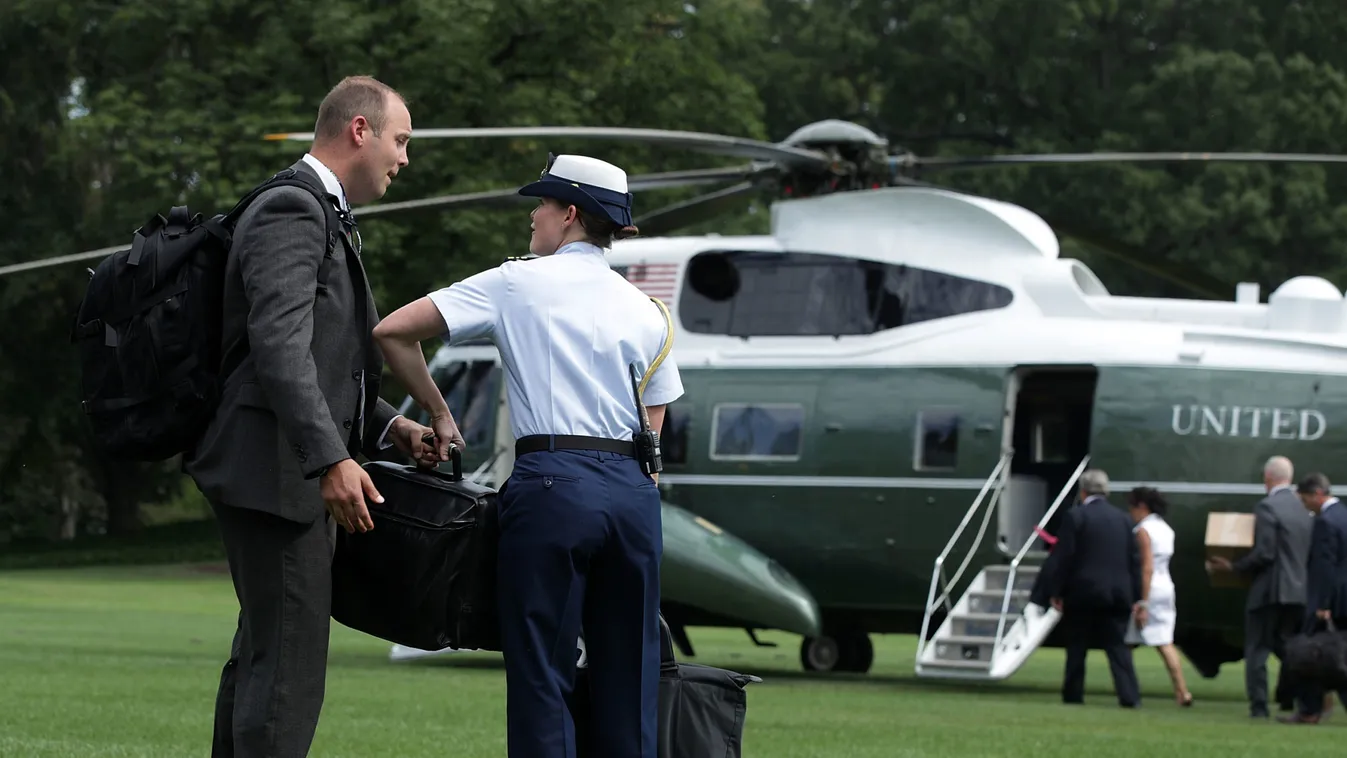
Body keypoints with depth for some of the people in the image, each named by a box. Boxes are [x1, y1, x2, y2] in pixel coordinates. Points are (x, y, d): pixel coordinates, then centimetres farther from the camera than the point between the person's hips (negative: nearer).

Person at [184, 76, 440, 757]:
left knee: (260, 661, 16)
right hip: (275, 471, -11)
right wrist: (331, 458, -33)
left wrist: (391, 427, 13)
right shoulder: (291, 211, -13)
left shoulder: (315, 213, 21)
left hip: (294, 474, 11)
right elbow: (279, 344, -26)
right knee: (287, 672, -13)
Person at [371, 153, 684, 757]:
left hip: (553, 485, -4)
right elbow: (651, 432, 13)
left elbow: (393, 331, 0)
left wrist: (437, 414, 10)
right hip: (633, 491, 4)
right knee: (627, 679, 7)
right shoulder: (647, 311, 15)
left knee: (541, 672, -1)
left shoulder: (518, 283, 4)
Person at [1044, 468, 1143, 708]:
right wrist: (1135, 596, 11)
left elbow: (1064, 557, -8)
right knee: (1118, 647, 2)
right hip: (1118, 594, 3)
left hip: (1083, 591, -3)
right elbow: (1135, 560, 8)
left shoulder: (1075, 517, -5)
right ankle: (1129, 696, -10)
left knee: (1077, 648, 7)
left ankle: (1073, 694, 11)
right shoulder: (1123, 519, 8)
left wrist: (1056, 591, -2)